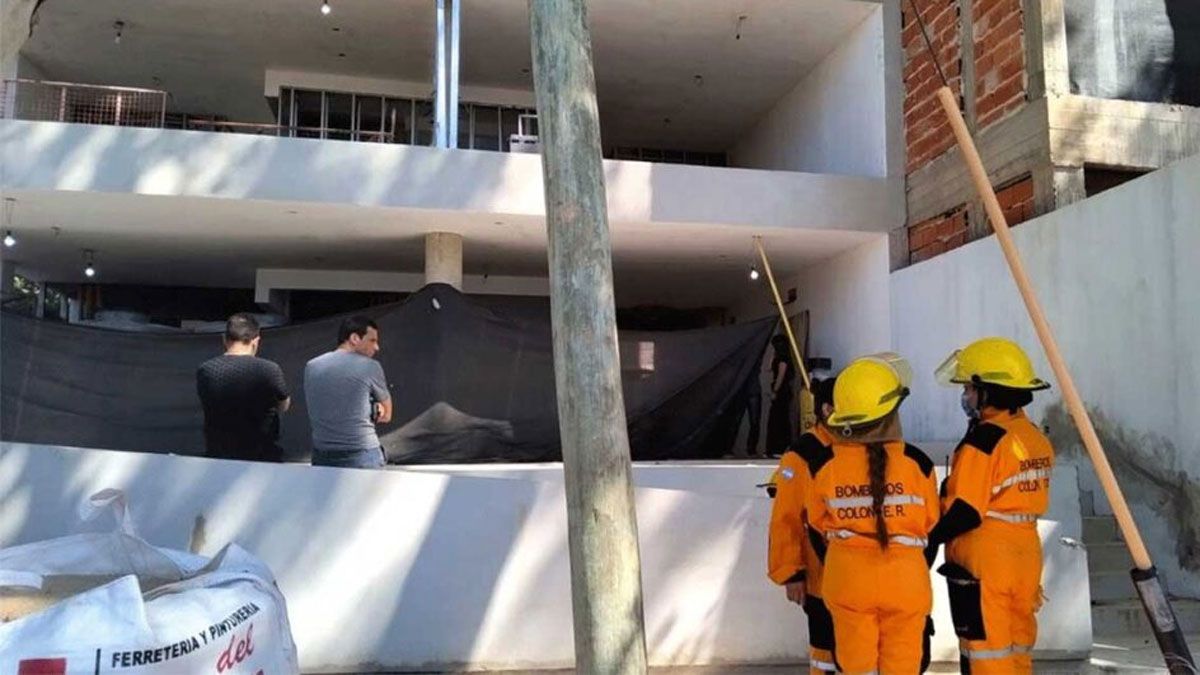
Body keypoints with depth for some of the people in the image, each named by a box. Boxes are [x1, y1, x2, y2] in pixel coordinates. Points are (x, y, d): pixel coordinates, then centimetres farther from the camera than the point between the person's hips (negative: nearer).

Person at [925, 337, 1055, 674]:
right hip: (1025, 556, 8)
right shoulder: (1035, 436, 7)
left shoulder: (985, 439, -19)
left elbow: (965, 511, -21)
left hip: (984, 562, -8)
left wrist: (929, 538, -12)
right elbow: (1021, 501, 11)